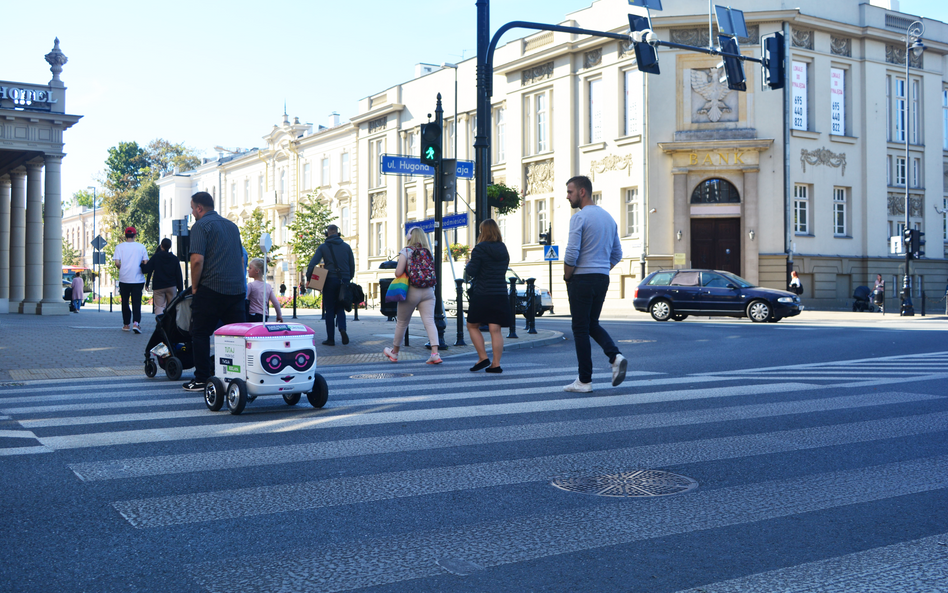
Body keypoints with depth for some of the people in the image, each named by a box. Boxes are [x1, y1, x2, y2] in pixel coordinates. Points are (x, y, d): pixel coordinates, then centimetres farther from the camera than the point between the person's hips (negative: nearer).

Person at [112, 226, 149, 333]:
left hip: (124, 279, 0)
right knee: (136, 302, -1)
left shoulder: (119, 246, 0)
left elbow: (117, 262, -8)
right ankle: (136, 323, -19)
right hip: (138, 279, 0)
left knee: (125, 302, 13)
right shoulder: (141, 246, 1)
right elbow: (145, 262, -2)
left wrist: (121, 268, 12)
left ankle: (126, 324, 18)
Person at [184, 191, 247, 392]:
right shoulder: (232, 225, 18)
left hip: (211, 290, -6)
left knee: (200, 334, 4)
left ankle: (201, 379, 4)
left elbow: (197, 260, -15)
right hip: (237, 290, 6)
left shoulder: (201, 226, -5)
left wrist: (194, 287, -4)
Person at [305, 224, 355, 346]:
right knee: (340, 308, 13)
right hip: (344, 281, 2)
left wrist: (308, 276, -5)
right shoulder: (346, 247, 9)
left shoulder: (323, 247, 1)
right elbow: (352, 265, 11)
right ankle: (342, 329, -15)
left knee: (330, 310, 4)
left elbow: (313, 263, -11)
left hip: (330, 281, -2)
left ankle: (331, 339, 3)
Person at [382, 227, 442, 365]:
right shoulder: (428, 252, 8)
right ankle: (435, 353, -18)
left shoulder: (406, 251, -6)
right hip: (428, 291, 3)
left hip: (411, 291, -3)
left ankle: (394, 352, 30)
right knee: (429, 321, -4)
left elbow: (398, 273, -13)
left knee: (402, 322, 13)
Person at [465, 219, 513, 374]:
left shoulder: (480, 249, -10)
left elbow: (471, 271, -13)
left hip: (481, 295, -5)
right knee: (495, 330, 4)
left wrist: (467, 266, 9)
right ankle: (496, 364, 1)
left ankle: (483, 358, 4)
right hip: (500, 295, 5)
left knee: (472, 326, 12)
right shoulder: (503, 249, 9)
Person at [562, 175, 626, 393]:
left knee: (581, 329, 0)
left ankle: (584, 381, 3)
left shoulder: (579, 217, -12)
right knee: (593, 324, 19)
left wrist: (567, 277, -3)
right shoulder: (609, 217, 13)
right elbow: (617, 254, 16)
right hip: (602, 279, 7)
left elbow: (571, 254, -18)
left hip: (582, 279, -7)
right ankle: (615, 356, -5)